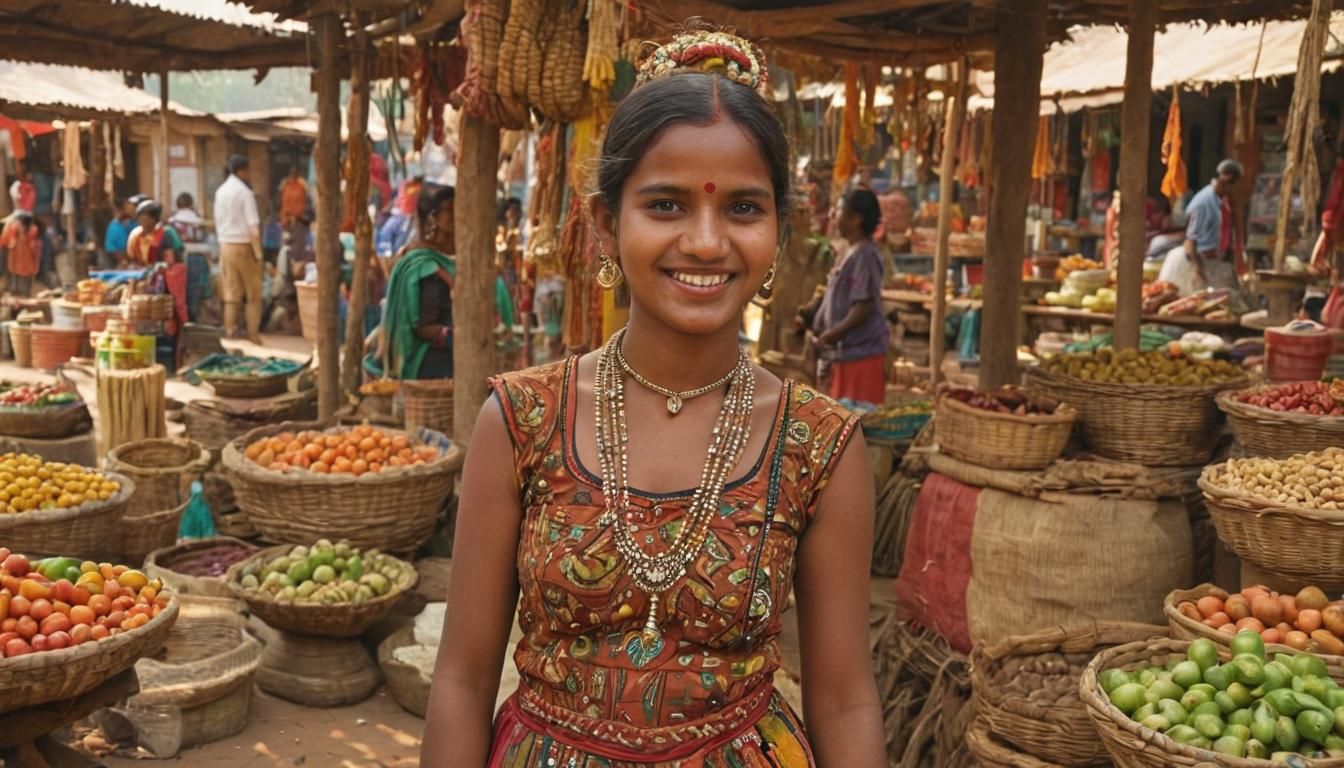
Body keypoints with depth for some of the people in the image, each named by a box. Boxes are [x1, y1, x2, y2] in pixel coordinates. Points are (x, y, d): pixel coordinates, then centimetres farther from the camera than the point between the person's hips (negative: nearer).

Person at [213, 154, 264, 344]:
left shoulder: (220, 192, 8)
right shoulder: (245, 192, -13)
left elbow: (218, 222, 11)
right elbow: (253, 225, -16)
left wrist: (222, 246, 16)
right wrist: (258, 252, -12)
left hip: (226, 245, 6)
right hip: (244, 245, -6)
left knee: (231, 292, 10)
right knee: (253, 293, 5)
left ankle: (230, 332, 10)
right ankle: (253, 333, 6)